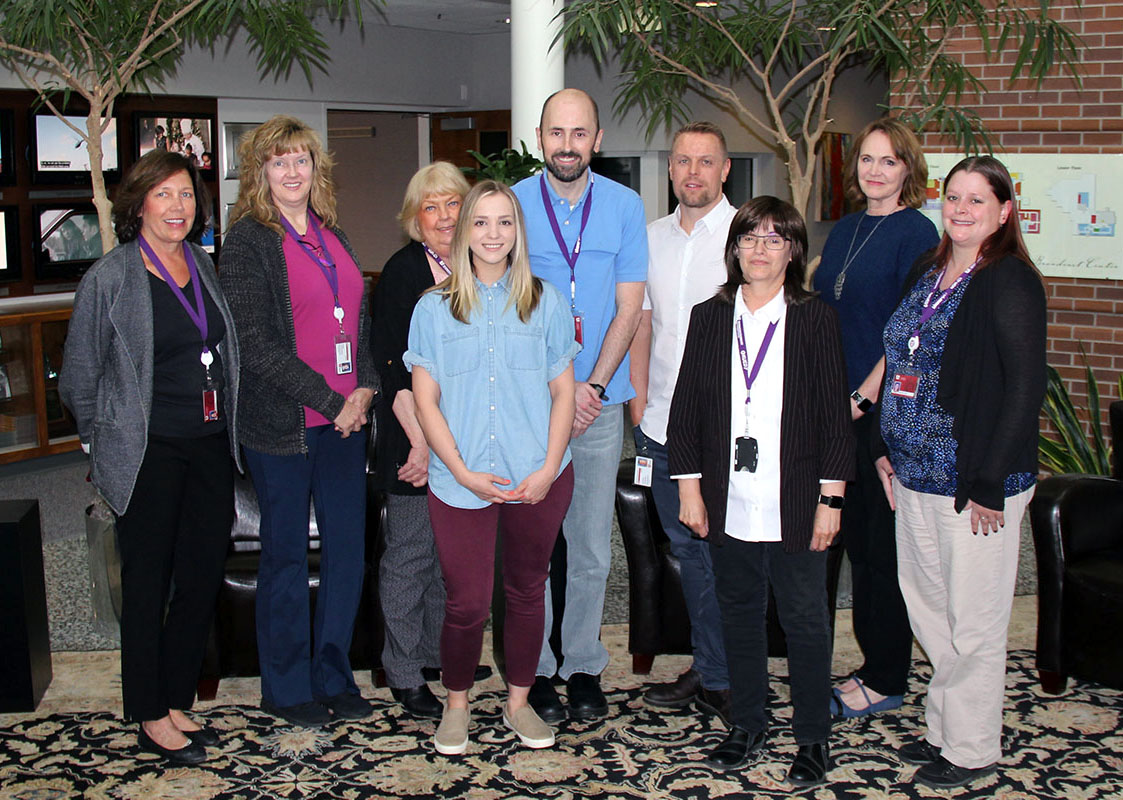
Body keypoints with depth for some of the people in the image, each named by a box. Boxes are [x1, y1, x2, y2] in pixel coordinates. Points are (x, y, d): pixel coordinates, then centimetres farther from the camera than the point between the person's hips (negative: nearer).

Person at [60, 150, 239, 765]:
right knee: (149, 588, 5)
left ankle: (177, 702, 26)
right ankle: (150, 717, 19)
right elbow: (80, 377, -1)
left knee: (202, 582, 10)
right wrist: (108, 443, 3)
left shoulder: (205, 267, 9)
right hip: (148, 454, -5)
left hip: (210, 448, 6)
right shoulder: (111, 277, -7)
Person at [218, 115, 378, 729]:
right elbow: (257, 344, -14)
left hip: (345, 418, 6)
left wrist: (365, 389, -1)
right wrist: (330, 400, -15)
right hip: (283, 424, -6)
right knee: (286, 556, 5)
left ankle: (332, 675, 26)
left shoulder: (331, 235, 13)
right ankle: (286, 687, 20)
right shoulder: (247, 240, -7)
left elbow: (360, 319, 15)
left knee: (348, 548, 10)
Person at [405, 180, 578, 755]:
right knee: (467, 603, -1)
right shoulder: (435, 308, 3)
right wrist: (462, 471, -10)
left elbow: (562, 391, 5)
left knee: (527, 592, 12)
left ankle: (518, 702, 29)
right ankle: (456, 704, 23)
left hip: (538, 481, 2)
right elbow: (425, 401, 0)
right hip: (461, 484, -1)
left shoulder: (544, 302, 6)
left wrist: (549, 469, -6)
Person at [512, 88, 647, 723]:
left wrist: (594, 387, -9)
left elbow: (629, 308, 2)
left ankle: (584, 667, 20)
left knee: (591, 546, 7)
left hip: (600, 400, 1)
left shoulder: (625, 206, 3)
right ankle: (536, 670, 16)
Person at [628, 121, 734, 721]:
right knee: (687, 548, 13)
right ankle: (707, 670, 26)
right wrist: (638, 402, 10)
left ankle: (726, 679, 13)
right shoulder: (653, 237, 12)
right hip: (663, 424, 6)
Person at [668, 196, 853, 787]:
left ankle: (812, 738, 21)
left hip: (795, 506, -2)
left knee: (805, 621, 6)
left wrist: (830, 499, -7)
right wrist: (689, 487, 2)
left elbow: (834, 413, -3)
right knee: (740, 615, 14)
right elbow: (685, 407, 7)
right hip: (730, 504, 3)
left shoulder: (814, 319, -2)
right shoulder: (709, 318, 5)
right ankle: (747, 726, 30)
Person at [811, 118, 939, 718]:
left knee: (886, 546, 1)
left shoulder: (914, 232, -8)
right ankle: (872, 663, 24)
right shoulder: (844, 230, 14)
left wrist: (864, 395, -15)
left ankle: (886, 680, 12)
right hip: (839, 406, 7)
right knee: (856, 539, 12)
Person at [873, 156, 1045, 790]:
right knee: (927, 606, 16)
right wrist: (889, 450, 13)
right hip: (915, 475, 8)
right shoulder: (926, 275, 11)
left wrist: (990, 485, -18)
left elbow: (1025, 388, -17)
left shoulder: (1011, 284, -13)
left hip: (976, 481, -8)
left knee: (973, 621, 4)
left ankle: (972, 749, 20)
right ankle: (944, 728, 32)